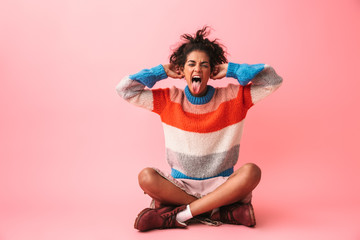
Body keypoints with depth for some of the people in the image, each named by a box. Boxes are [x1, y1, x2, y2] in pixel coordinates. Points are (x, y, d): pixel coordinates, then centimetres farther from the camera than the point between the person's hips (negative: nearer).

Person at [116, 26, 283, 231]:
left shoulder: (232, 97, -2)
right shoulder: (169, 99, 0)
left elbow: (273, 80, -7)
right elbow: (125, 89, -3)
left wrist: (231, 70, -4)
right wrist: (162, 71, 0)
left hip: (221, 186, 0)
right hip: (180, 185, 0)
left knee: (252, 171, -30)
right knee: (146, 177, -27)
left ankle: (177, 215, -28)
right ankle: (218, 212, -23)